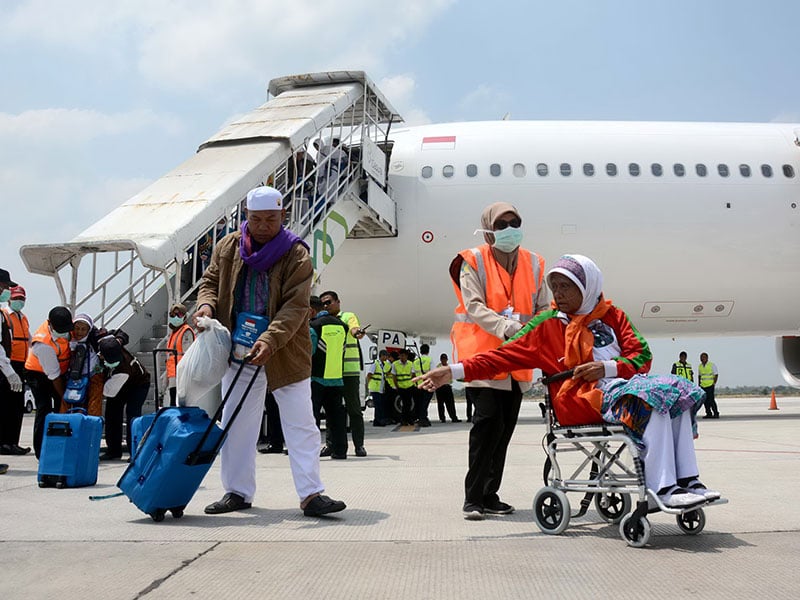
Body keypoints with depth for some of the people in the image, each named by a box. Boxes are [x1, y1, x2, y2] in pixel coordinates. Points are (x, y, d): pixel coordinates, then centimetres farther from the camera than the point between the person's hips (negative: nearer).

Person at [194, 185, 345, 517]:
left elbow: (295, 306, -17)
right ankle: (237, 492, 24)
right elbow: (210, 281, 14)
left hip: (285, 352, -3)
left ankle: (311, 493, 3)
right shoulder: (228, 247, 4)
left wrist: (270, 340, -31)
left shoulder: (296, 254, -9)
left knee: (301, 423, -2)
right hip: (237, 351, 4)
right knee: (236, 423, 11)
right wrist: (206, 304, -10)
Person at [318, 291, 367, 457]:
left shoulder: (348, 317, 2)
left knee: (354, 409, -1)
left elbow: (353, 328, -20)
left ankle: (359, 445, 4)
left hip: (349, 371, -5)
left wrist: (357, 332, -43)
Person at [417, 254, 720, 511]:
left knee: (677, 392, -20)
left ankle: (687, 480, -21)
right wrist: (456, 370, -10)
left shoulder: (612, 316, 16)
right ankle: (662, 488, -33)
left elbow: (642, 356, 9)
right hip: (579, 401, -5)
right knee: (651, 399, -30)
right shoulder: (547, 325, 8)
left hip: (621, 383, 5)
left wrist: (608, 367, -12)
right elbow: (504, 355, 2)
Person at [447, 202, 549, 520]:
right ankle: (473, 498, -5)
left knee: (505, 426, 8)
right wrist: (507, 327, -29)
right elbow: (475, 308, -13)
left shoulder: (534, 263, 11)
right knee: (488, 421, -14)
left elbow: (542, 308, 14)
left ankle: (489, 495, 19)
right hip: (483, 353, -5)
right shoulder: (474, 261, -3)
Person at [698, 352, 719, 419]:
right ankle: (709, 414, 11)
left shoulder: (712, 365, -3)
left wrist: (714, 383, -9)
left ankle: (716, 413, -3)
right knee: (705, 400, 4)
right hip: (702, 386, 5)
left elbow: (716, 375, -2)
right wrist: (699, 384, 15)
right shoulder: (700, 366, 12)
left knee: (711, 399, -10)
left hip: (710, 385, -5)